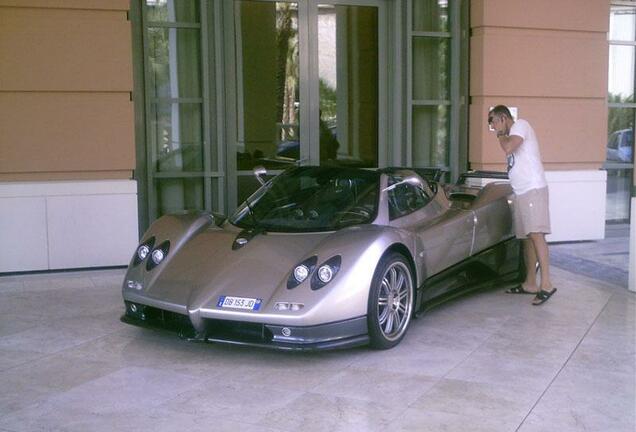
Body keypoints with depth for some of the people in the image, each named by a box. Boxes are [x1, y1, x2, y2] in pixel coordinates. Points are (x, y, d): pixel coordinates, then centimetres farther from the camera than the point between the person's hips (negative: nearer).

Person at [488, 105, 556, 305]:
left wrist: (501, 136, -4)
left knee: (536, 234, -18)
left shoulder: (520, 125, -4)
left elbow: (508, 147, -19)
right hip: (521, 192, 10)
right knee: (527, 238, 11)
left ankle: (546, 284, -24)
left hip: (533, 189, -10)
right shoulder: (511, 135, 24)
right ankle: (530, 283, 16)